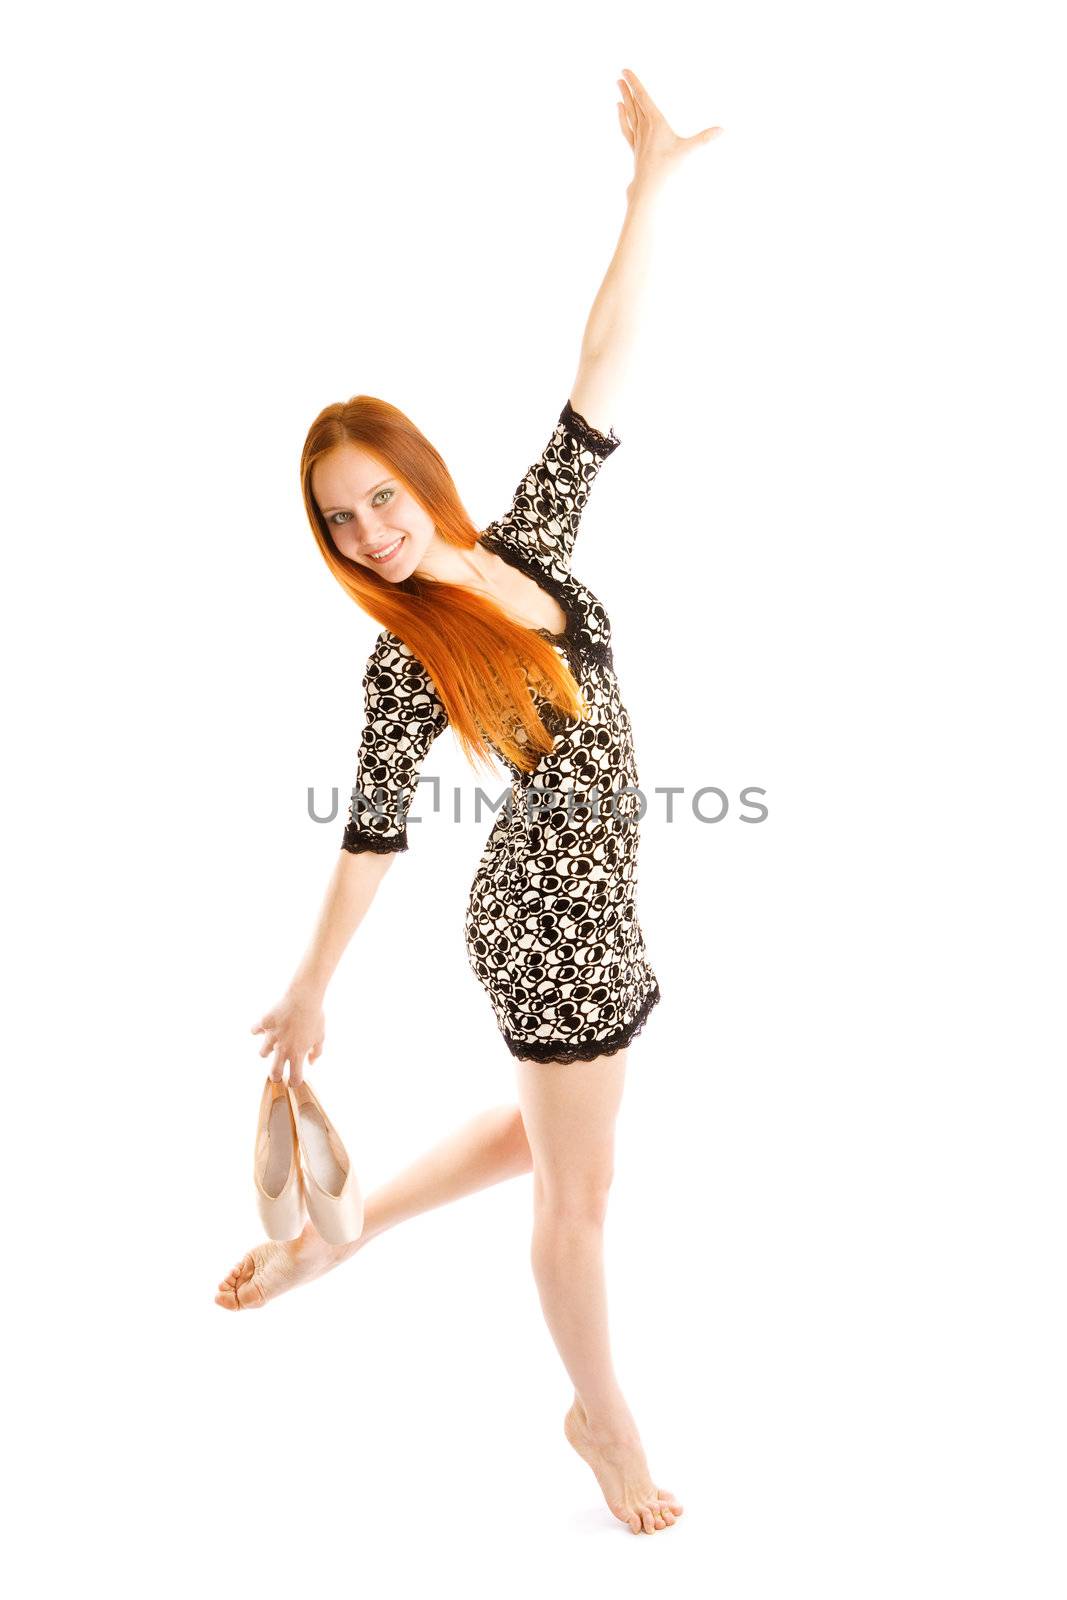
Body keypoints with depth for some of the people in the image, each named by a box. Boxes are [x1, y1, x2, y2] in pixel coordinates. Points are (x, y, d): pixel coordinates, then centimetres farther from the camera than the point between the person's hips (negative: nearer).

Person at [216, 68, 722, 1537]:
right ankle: (603, 1416, 33)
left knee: (544, 1130, 25)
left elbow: (603, 364, -3)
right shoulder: (403, 664, -14)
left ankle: (336, 1233, 42)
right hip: (548, 923, -7)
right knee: (578, 1193, 10)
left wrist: (652, 182, -5)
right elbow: (373, 831, -8)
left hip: (588, 907, 7)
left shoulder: (529, 544, -2)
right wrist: (311, 988, -3)